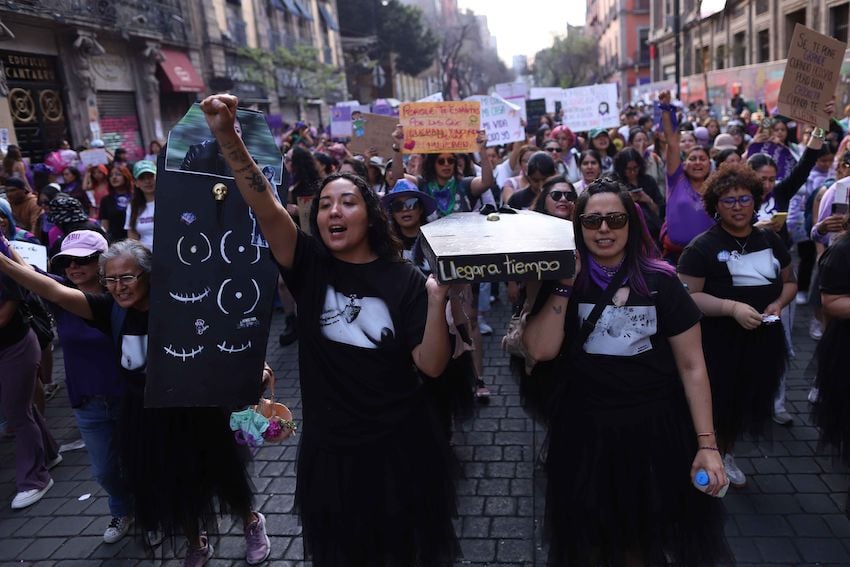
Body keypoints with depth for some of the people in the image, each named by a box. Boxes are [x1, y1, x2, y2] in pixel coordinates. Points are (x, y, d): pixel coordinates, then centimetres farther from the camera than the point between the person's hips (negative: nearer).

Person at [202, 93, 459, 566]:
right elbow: (266, 210, -23)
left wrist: (437, 300, -27)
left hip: (398, 446, -1)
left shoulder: (402, 279, -10)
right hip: (329, 448, 2)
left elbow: (432, 365, -14)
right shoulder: (310, 266, -6)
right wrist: (228, 138, -34)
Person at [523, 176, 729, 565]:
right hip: (584, 431, 1)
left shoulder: (660, 281, -7)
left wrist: (706, 444, -7)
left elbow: (692, 366, -4)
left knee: (649, 534, 17)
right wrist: (565, 285, -21)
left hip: (655, 428, 0)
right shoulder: (563, 284, -4)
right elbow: (541, 350, -17)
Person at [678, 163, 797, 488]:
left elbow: (790, 281, 18)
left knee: (746, 402, 16)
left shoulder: (770, 240, 7)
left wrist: (779, 303, -3)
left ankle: (726, 454, 38)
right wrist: (733, 307, -27)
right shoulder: (702, 247, -11)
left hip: (761, 339, 6)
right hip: (718, 343, -5)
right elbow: (688, 296, -17)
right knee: (713, 403, 2)